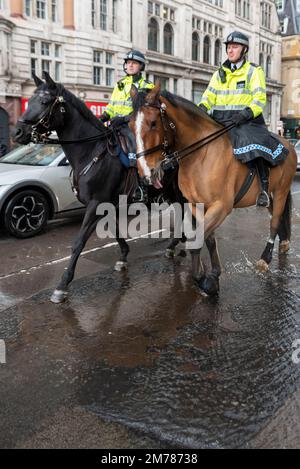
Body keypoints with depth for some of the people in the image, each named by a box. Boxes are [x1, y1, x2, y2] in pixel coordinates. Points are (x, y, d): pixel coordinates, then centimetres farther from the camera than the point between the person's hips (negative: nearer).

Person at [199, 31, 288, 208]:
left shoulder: (254, 71, 6)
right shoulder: (220, 73, 21)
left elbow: (260, 98, -6)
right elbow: (210, 95, 13)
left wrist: (246, 113, -25)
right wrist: (202, 108, -9)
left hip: (246, 120, -5)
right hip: (220, 121, 5)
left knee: (256, 144, -33)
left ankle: (264, 188, -25)